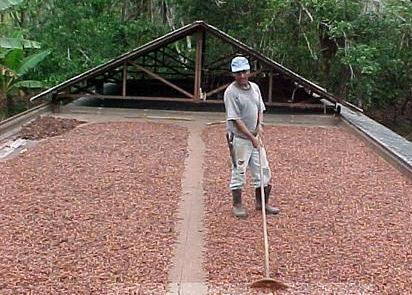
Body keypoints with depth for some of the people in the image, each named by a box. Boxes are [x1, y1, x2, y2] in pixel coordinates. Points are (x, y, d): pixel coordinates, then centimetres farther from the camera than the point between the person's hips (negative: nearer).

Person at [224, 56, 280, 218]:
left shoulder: (255, 87, 5)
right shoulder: (231, 92, -17)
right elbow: (235, 119, -20)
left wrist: (260, 125, -5)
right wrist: (252, 137, -22)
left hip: (255, 136, 7)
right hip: (239, 138, -7)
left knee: (263, 169, 11)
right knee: (238, 171, 2)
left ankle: (261, 202, 25)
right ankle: (237, 205, 16)